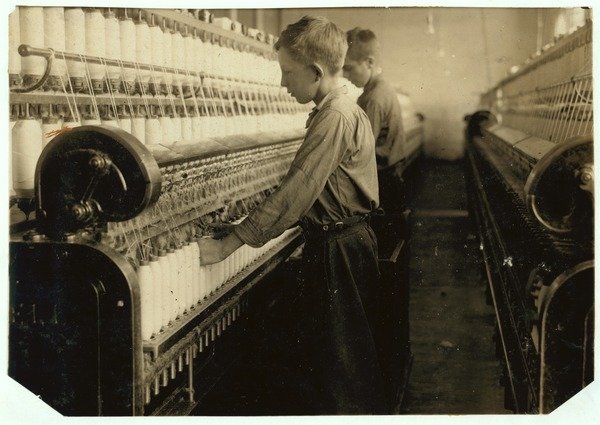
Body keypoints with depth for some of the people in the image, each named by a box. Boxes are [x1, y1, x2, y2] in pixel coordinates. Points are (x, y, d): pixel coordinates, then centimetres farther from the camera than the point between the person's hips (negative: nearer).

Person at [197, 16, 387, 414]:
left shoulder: (335, 118, -22)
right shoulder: (340, 110, 11)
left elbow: (294, 192, -27)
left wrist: (230, 243, -26)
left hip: (338, 249, -10)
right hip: (339, 241, 10)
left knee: (341, 361, 0)